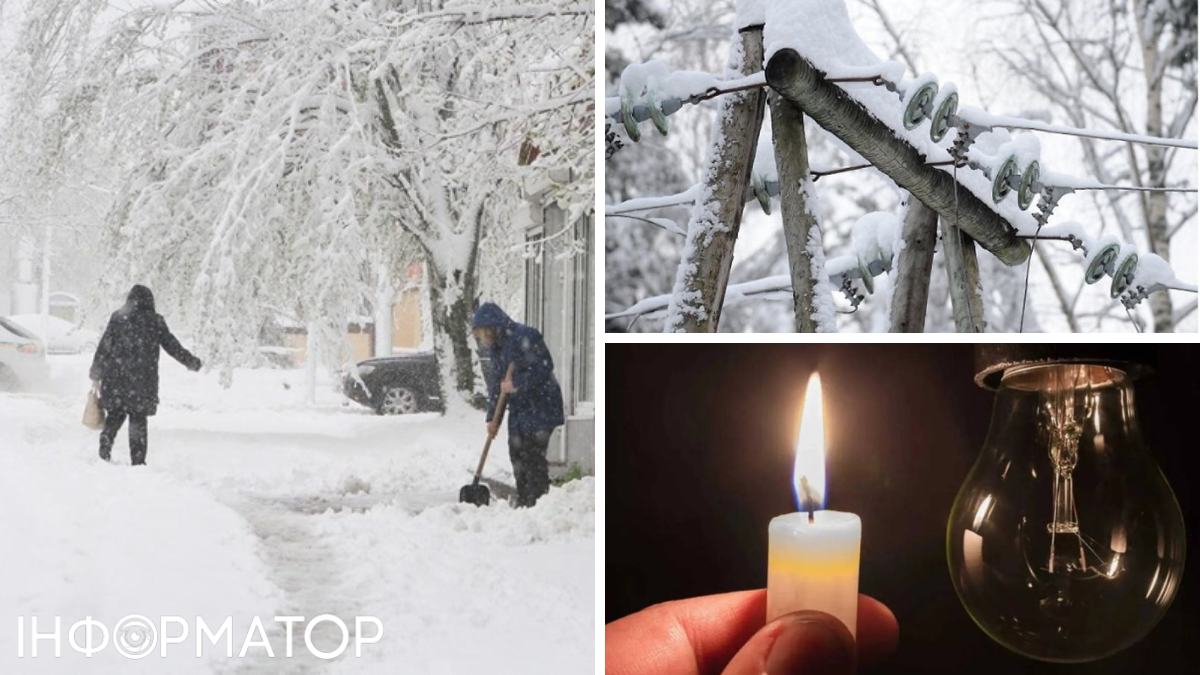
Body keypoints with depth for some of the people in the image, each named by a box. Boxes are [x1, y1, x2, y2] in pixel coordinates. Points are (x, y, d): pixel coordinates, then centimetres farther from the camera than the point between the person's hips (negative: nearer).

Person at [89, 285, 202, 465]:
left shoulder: (118, 318, 2)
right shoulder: (155, 321, 0)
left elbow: (103, 347, 2)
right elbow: (172, 346, 5)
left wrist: (96, 375, 8)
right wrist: (192, 363, 19)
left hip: (116, 379, 1)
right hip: (143, 381, -1)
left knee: (114, 416, 14)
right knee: (138, 421, 6)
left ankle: (104, 454, 6)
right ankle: (138, 461, 5)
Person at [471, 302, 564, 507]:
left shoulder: (525, 337, -16)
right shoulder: (497, 347, 12)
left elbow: (543, 367, -23)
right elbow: (496, 382, 13)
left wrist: (517, 384, -20)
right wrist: (493, 417, 9)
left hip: (540, 407, -9)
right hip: (519, 410, 9)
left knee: (533, 455, -11)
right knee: (517, 455, 10)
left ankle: (538, 500, -6)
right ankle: (523, 501, 19)